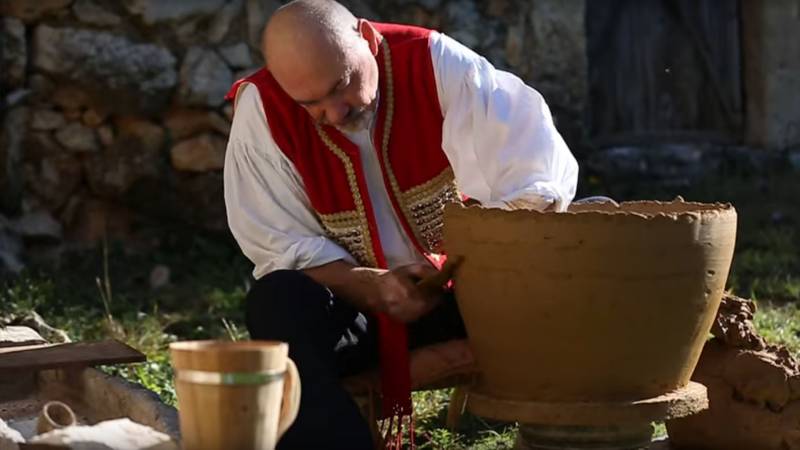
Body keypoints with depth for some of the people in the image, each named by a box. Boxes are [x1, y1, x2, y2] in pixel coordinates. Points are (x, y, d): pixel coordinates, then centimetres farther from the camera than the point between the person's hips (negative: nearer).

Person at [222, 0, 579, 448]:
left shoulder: (433, 62, -16)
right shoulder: (262, 108, -16)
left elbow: (541, 174, -25)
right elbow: (281, 247, -12)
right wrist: (371, 289, -29)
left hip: (457, 288, 1)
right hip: (347, 300, 0)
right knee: (278, 303, -32)